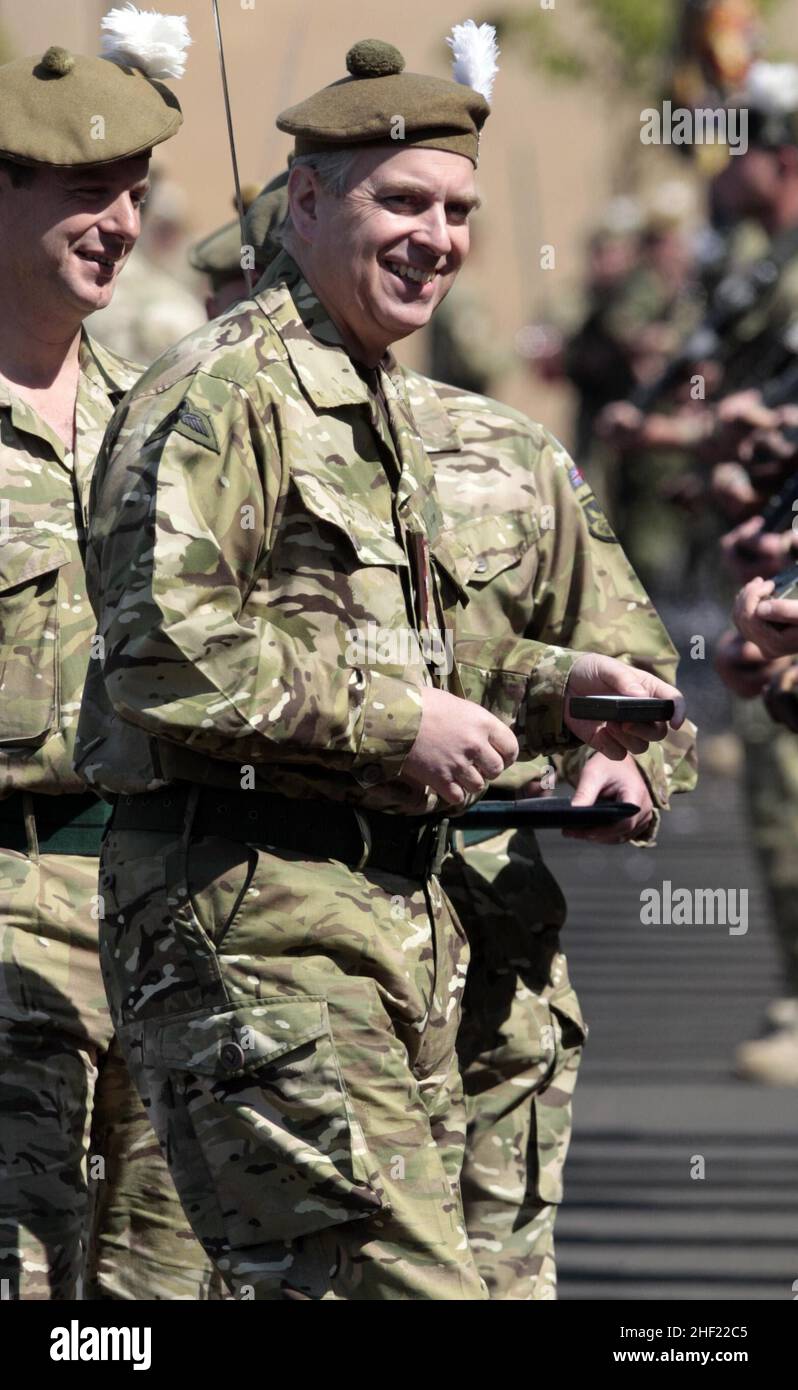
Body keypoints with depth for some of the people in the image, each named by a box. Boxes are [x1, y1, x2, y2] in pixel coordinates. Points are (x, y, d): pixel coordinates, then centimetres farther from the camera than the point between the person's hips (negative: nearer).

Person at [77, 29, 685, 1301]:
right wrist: (399, 721, -19)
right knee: (398, 1277, -16)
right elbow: (161, 646, -22)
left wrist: (551, 688, 16)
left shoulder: (375, 406, 23)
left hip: (393, 919, 10)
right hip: (253, 920, -10)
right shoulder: (225, 392, -11)